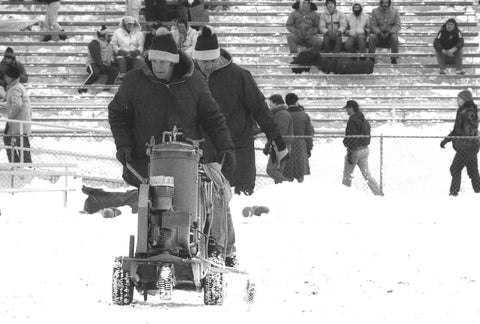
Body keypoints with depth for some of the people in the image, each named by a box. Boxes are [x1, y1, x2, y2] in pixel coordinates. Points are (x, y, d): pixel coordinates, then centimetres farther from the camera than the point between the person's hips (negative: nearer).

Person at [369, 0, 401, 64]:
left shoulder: (395, 11, 1)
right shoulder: (375, 11, 1)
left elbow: (397, 25, -4)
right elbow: (373, 25, -4)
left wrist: (390, 32, -22)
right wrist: (379, 32, -24)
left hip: (390, 35, 0)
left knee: (394, 37, -34)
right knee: (372, 37, -31)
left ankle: (394, 59, -30)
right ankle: (371, 58, -30)